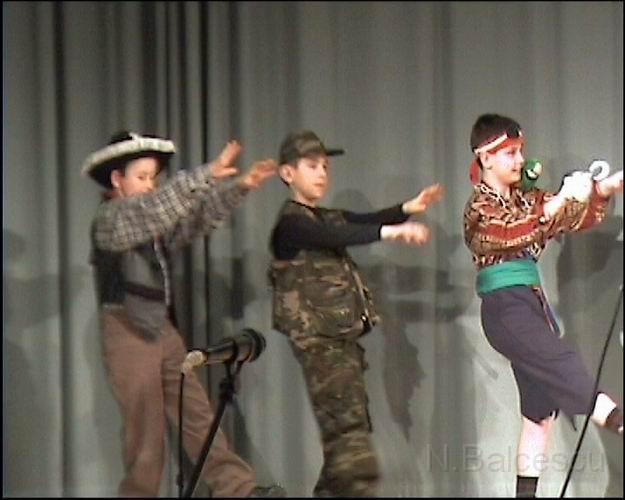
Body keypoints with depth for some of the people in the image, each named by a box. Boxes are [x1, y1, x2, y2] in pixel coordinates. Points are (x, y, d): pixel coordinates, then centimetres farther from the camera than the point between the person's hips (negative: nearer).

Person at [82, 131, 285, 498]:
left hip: (162, 330, 8)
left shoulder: (154, 222, 13)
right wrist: (208, 175, -35)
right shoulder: (110, 219, -12)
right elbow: (156, 207, -28)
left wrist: (241, 187, -8)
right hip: (128, 334, -8)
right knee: (146, 430, -3)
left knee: (197, 413, 3)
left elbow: (199, 217, 7)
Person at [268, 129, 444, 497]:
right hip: (319, 341, -9)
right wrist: (393, 232, -35)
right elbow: (338, 238, -25)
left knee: (348, 428, 8)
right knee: (349, 427, -17)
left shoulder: (330, 219, 20)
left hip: (344, 338, 9)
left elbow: (366, 221, 4)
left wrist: (408, 208, -14)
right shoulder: (290, 224, -8)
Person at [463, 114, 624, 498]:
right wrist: (563, 198, -31)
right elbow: (515, 234, -25)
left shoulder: (526, 199, 16)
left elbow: (579, 216, 12)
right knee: (569, 372, -24)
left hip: (535, 302, 8)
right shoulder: (480, 208, -6)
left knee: (542, 410, 7)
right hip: (506, 307, -8)